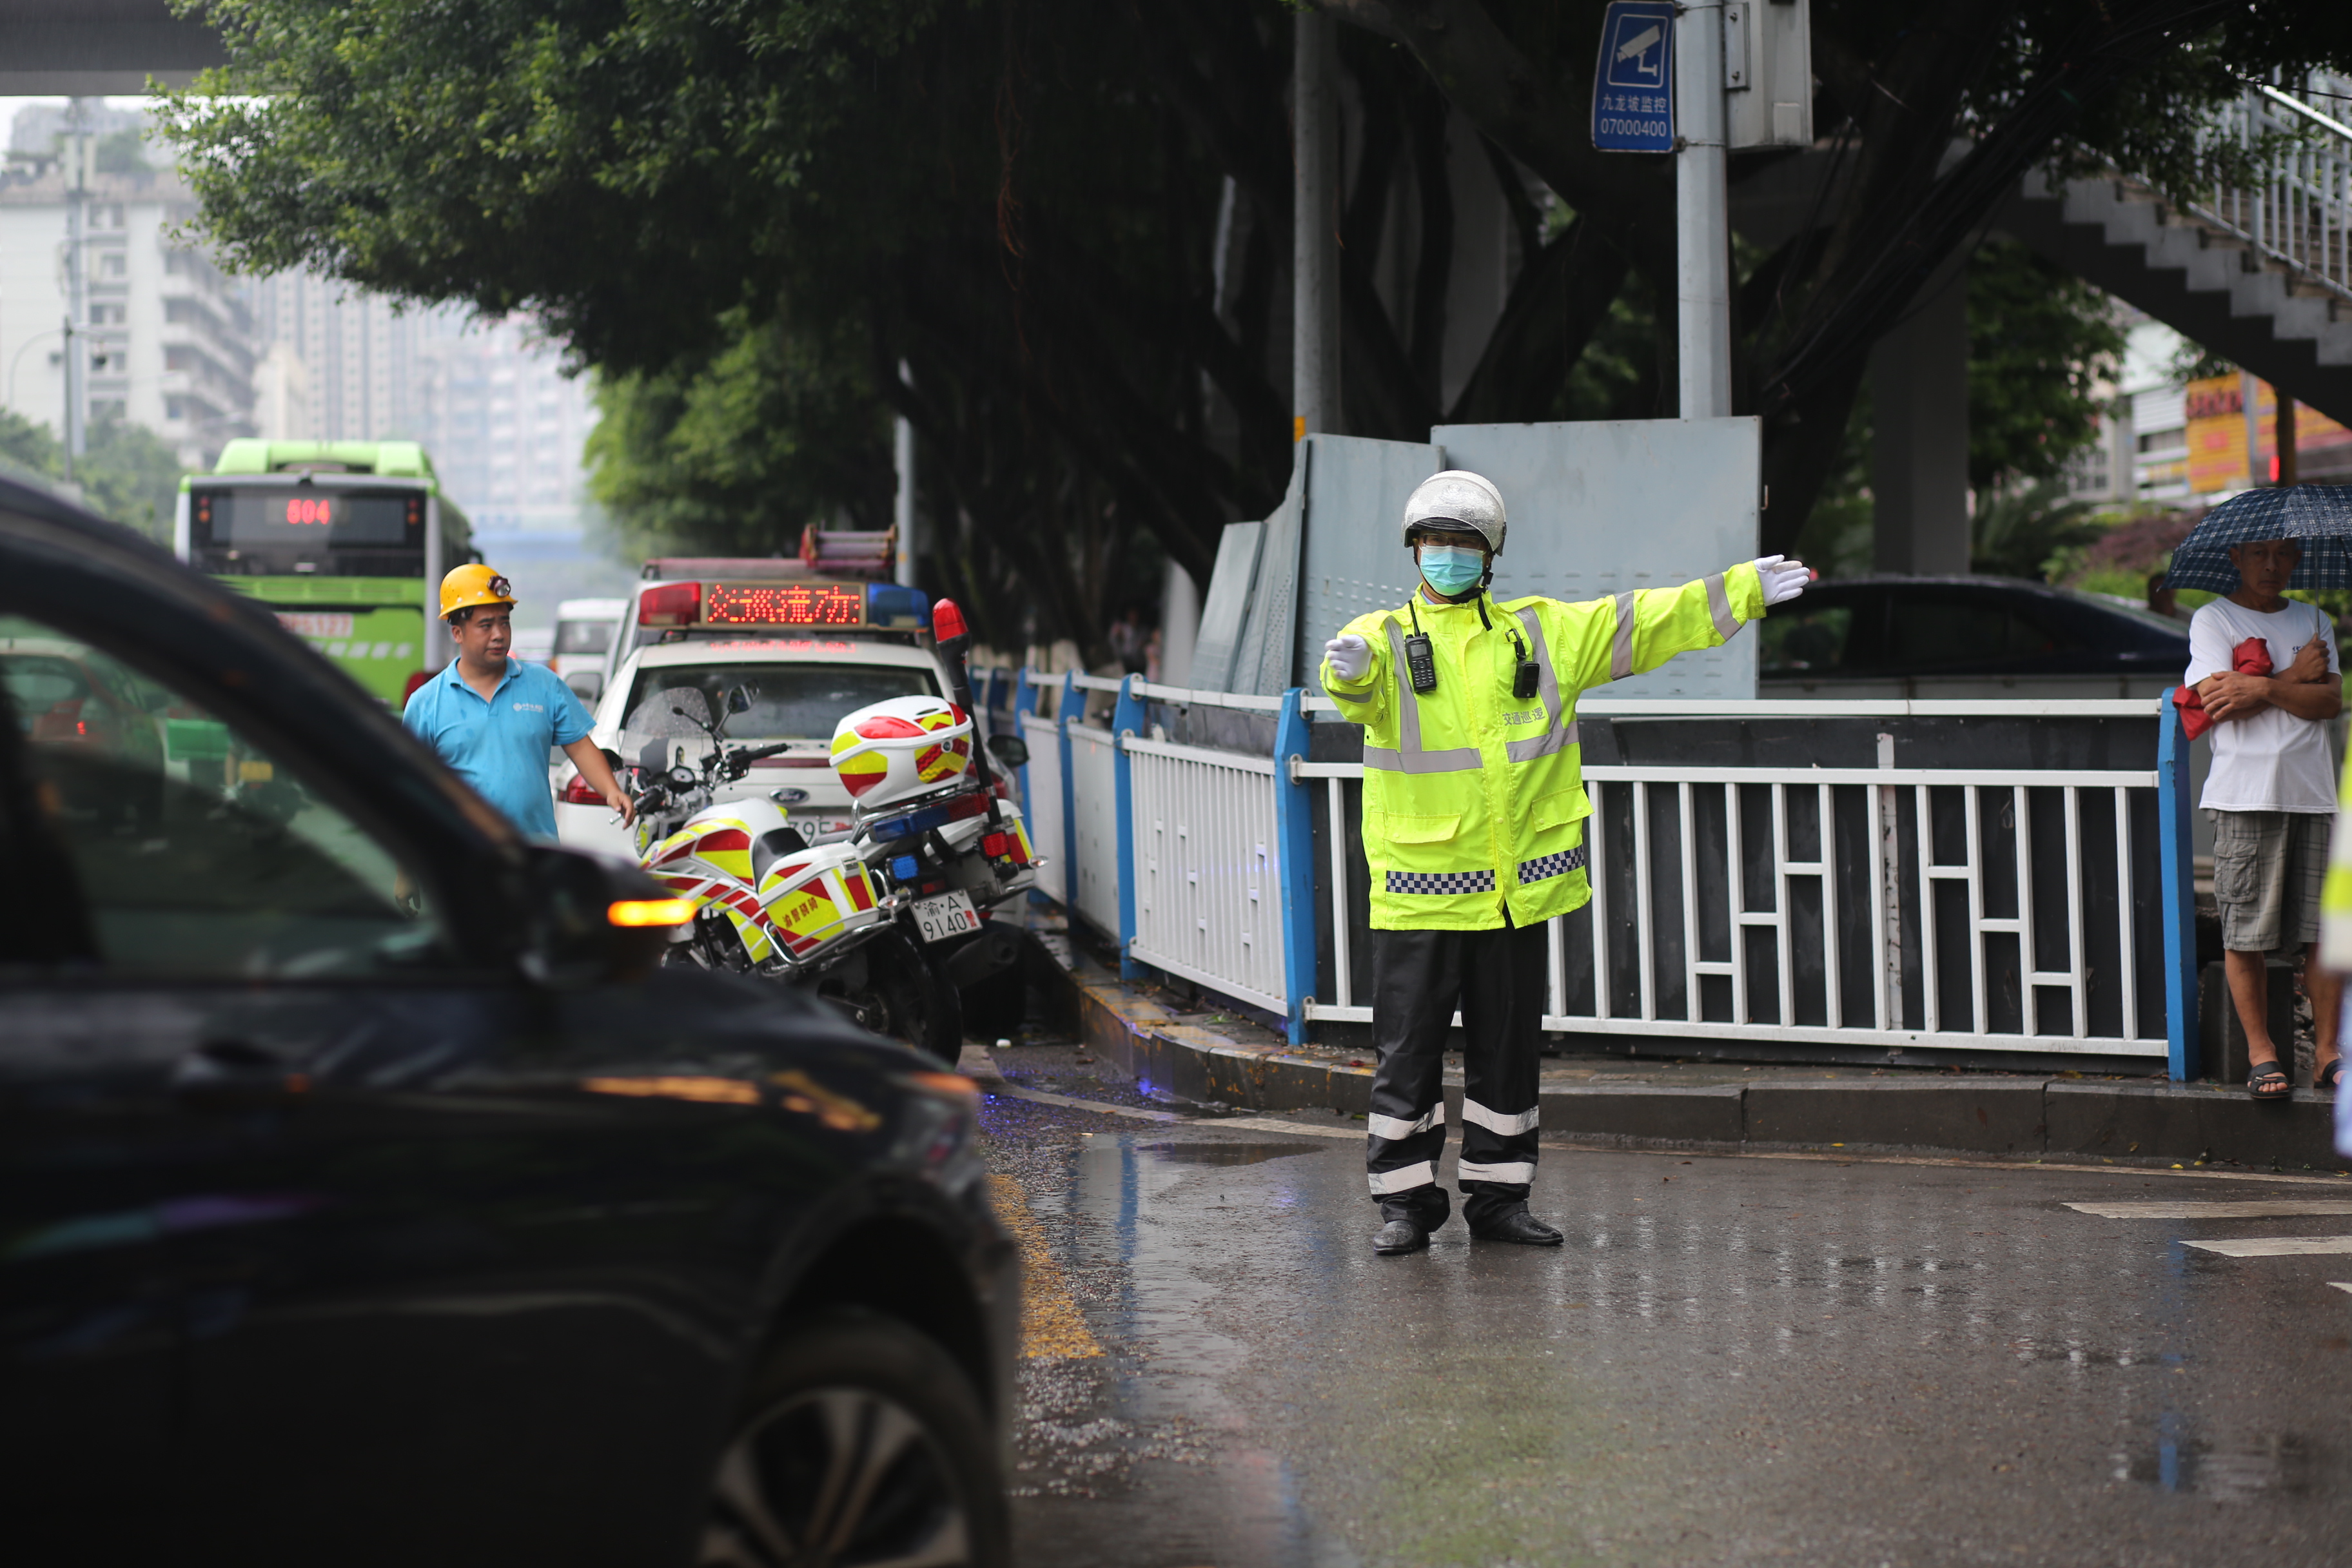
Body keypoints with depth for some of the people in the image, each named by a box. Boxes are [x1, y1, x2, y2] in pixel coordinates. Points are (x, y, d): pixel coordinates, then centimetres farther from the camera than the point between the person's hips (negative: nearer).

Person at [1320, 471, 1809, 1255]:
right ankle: (1405, 1201, 9)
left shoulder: (1541, 631, 11)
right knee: (1409, 1050, 0)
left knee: (1508, 1050, 10)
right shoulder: (1388, 637, 0)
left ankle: (1497, 1196, 20)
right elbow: (1358, 676, -22)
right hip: (1420, 889, -3)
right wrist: (1350, 668, -47)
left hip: (1517, 888, 3)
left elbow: (1642, 624, 12)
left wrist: (1741, 591, 7)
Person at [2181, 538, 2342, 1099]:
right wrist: (2296, 677, -3)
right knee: (2245, 930, -4)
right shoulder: (2213, 620, 4)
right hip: (2245, 795, -3)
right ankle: (2261, 1052, 6)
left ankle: (2327, 1050, 8)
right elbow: (2218, 702, -10)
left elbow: (2331, 701, 2)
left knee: (2323, 927, 1)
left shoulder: (2313, 622, 16)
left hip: (2312, 793, 3)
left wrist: (2265, 688, -12)